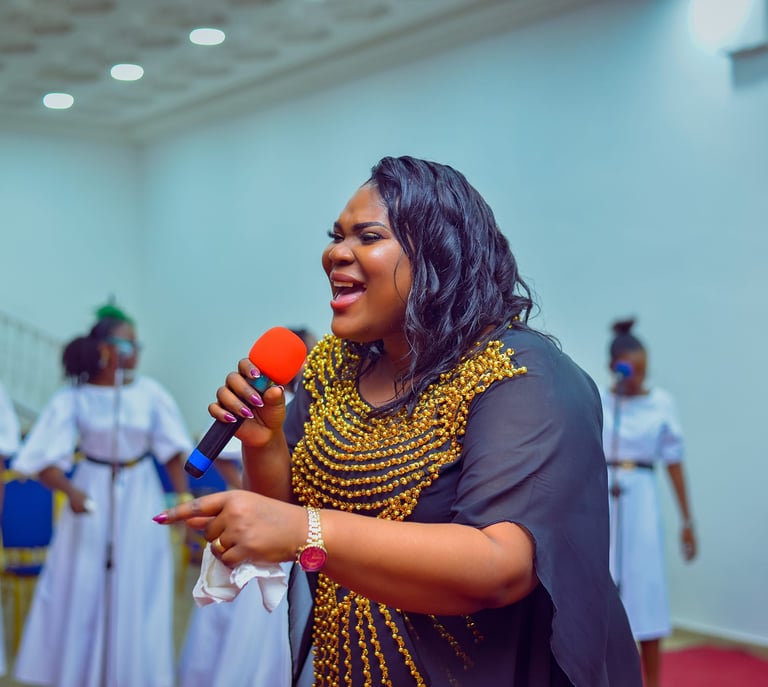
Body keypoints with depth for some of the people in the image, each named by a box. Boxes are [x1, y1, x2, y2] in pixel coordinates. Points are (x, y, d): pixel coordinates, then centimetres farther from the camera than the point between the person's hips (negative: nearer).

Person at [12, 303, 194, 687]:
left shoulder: (149, 392, -4)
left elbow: (173, 449, 3)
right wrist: (71, 490, -30)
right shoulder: (73, 399, -9)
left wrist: (183, 496, -3)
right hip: (93, 496, -1)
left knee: (136, 591, 4)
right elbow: (44, 460, -12)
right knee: (80, 590, 3)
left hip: (140, 499, 1)